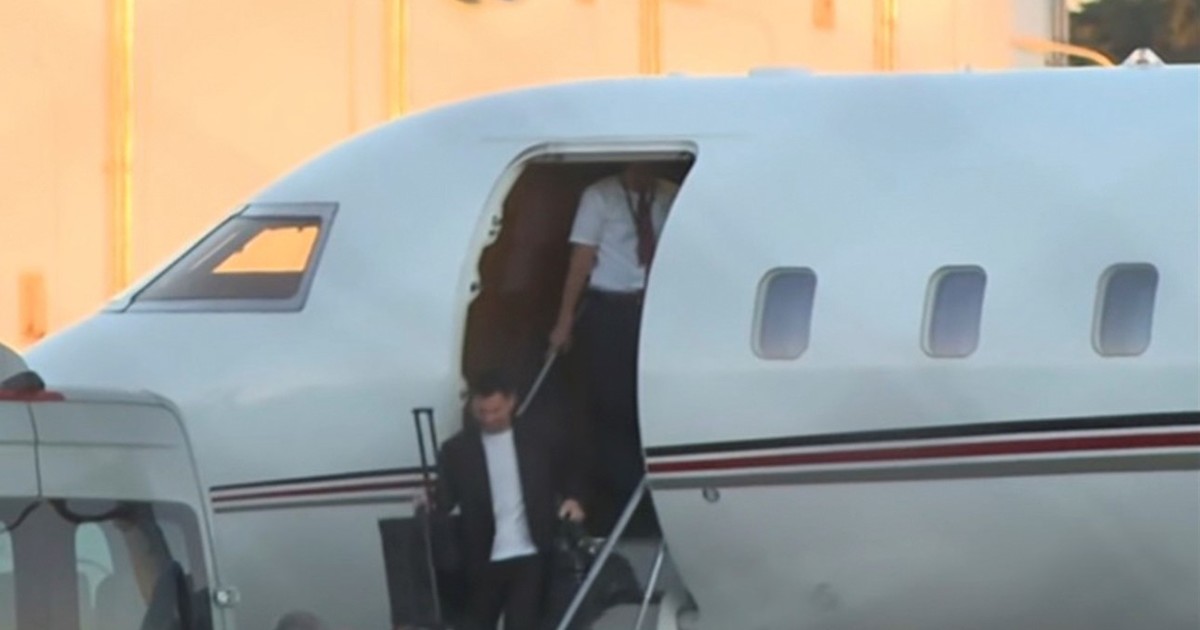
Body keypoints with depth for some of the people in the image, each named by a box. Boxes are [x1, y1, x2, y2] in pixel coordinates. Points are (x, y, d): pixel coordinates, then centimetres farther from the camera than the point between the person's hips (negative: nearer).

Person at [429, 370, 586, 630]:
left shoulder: (540, 438, 4)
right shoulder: (457, 449, 3)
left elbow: (567, 476, 16)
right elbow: (444, 501, 1)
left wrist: (572, 499, -5)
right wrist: (427, 505, -21)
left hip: (530, 557, -1)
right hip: (484, 561, 1)